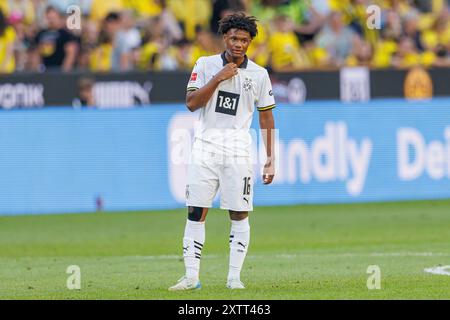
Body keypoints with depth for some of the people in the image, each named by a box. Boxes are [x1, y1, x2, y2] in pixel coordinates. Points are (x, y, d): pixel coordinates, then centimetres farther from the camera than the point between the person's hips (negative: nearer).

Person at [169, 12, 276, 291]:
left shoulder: (259, 74, 4)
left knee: (239, 214, -1)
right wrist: (218, 79, -14)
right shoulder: (206, 65, 3)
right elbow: (191, 103, -5)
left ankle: (235, 277, 5)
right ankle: (191, 277, -1)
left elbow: (266, 117, 8)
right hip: (205, 149, 0)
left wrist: (270, 160, 4)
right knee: (196, 213, -3)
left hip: (238, 152, 0)